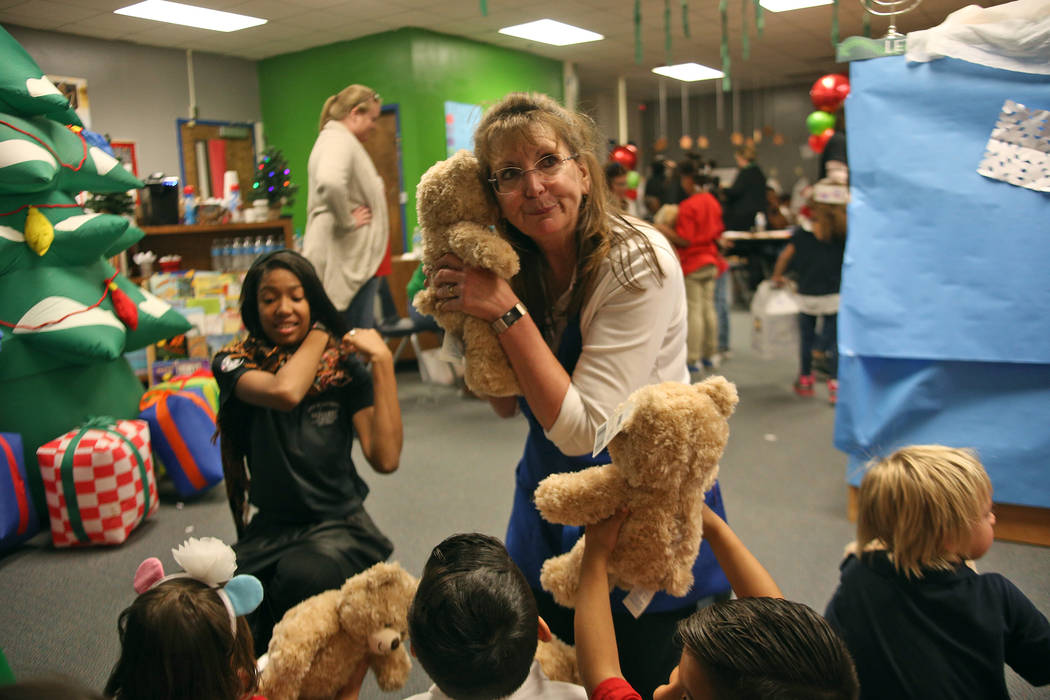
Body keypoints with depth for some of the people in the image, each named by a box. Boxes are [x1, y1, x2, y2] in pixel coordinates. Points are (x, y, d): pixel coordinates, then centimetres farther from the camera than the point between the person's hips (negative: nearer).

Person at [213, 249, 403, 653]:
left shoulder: (345, 367, 0)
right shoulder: (237, 363, 0)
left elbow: (385, 458, -14)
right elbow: (285, 392, -25)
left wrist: (382, 361, -15)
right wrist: (319, 334, -8)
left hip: (339, 524, -1)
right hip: (270, 529, 1)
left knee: (304, 576, -33)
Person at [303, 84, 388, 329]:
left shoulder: (333, 138, 20)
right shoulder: (340, 140, -14)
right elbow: (329, 183, -34)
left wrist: (375, 193, 16)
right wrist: (348, 221, -20)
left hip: (355, 258, 11)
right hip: (347, 257, -11)